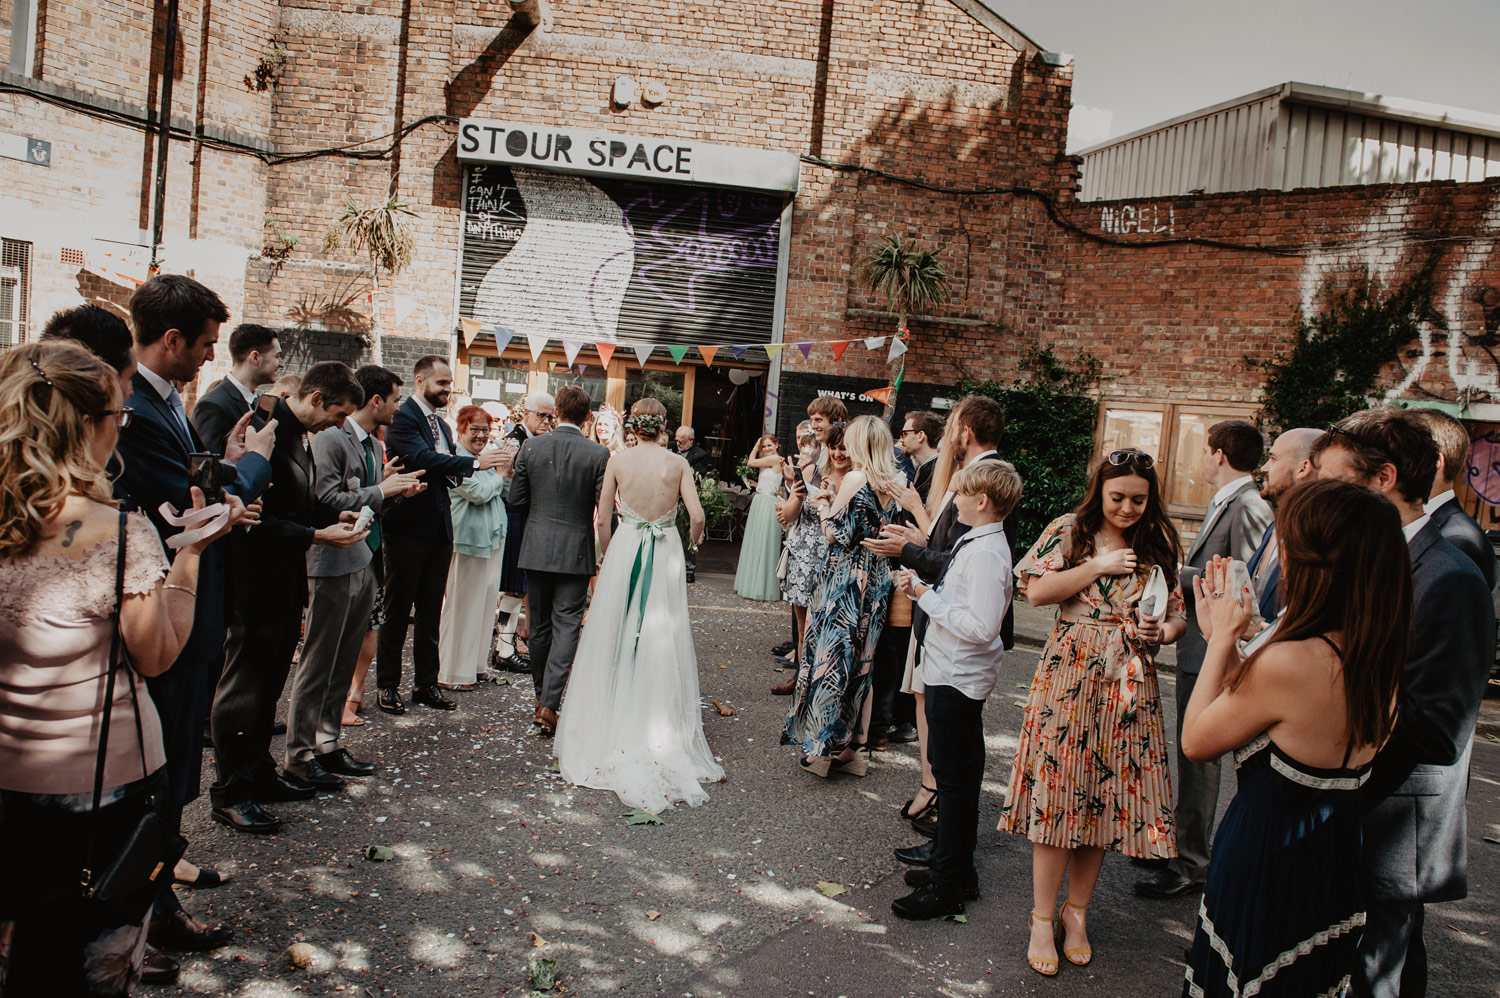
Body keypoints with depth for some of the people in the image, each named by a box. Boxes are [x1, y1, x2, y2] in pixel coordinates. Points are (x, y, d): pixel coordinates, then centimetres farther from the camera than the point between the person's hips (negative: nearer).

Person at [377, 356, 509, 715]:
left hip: (439, 529, 8)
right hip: (408, 527, -8)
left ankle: (425, 684, 20)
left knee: (431, 612, 12)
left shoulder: (442, 425, 17)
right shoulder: (402, 417, -10)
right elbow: (422, 458, -25)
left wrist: (453, 472, -5)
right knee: (397, 611, 3)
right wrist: (474, 462, -28)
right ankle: (388, 686, 13)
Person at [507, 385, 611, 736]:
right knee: (566, 625, 1)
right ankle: (549, 703, -9)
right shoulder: (599, 454, -9)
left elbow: (515, 498, 1)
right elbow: (605, 509, -9)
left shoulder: (530, 447, -4)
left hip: (537, 549, 2)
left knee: (539, 626, 15)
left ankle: (541, 696, 28)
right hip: (576, 552, -2)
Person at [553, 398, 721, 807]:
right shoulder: (678, 463, -1)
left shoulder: (618, 461, -1)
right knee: (660, 644, 7)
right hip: (665, 555, 0)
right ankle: (658, 734, 12)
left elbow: (603, 519, -1)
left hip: (624, 549, 0)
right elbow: (697, 516, -8)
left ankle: (613, 732, 17)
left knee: (616, 640, 9)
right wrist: (690, 540, 13)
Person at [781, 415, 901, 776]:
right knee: (860, 662, 12)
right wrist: (836, 502, 12)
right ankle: (853, 748, 19)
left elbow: (837, 533, -15)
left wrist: (823, 505, 2)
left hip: (846, 580, -7)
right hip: (876, 583, 7)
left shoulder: (854, 479, -14)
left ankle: (820, 747, 4)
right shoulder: (892, 484, 7)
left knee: (830, 656, 0)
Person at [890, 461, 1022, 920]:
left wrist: (928, 597, -21)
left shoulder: (986, 552, -22)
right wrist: (922, 587, 2)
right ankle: (956, 870, 33)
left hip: (958, 679, -10)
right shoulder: (974, 543, 8)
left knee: (953, 777, 0)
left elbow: (980, 626, -29)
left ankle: (946, 887, 13)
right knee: (959, 774, 19)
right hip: (953, 673, 10)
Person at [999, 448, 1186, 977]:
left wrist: (1162, 630, -10)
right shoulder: (1069, 530, 1)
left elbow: (1179, 613, 13)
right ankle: (1042, 918, 12)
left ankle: (1076, 912, 25)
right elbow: (1036, 591, -8)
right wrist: (1099, 567, -12)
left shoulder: (1161, 545, 9)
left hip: (1130, 684, 3)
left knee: (1103, 795, 7)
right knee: (1057, 790, -2)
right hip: (1070, 675, -2)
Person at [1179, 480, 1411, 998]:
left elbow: (1195, 741, -15)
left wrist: (1223, 635, -9)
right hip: (1336, 868, 8)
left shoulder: (1289, 661, -31)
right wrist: (1225, 635, 8)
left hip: (1266, 870, -8)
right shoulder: (1381, 660, -5)